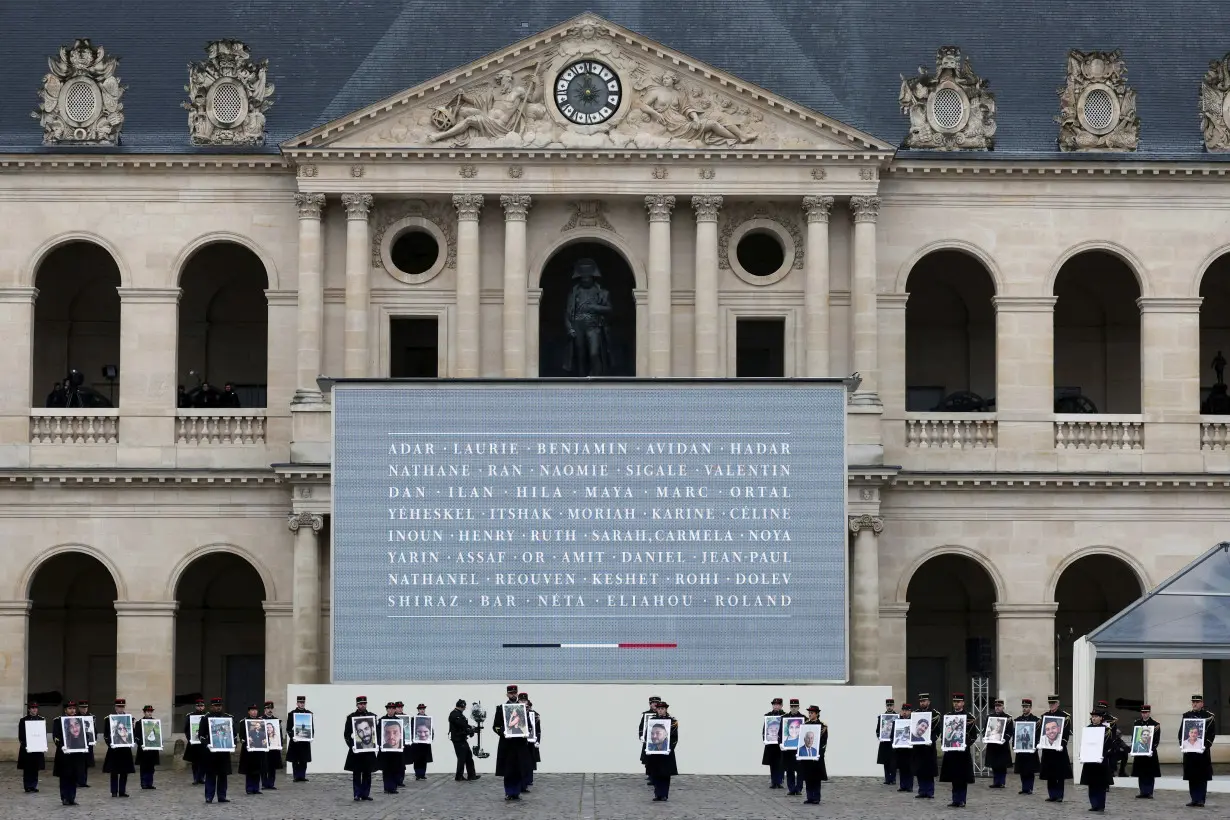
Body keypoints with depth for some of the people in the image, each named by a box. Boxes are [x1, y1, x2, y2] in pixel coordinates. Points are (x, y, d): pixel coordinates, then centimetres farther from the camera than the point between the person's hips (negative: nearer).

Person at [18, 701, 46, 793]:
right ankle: (27, 786, 3)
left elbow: (44, 734, 9)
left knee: (35, 768, 5)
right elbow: (21, 736, -3)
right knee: (27, 768, -1)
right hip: (26, 749, -3)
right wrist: (25, 746, -14)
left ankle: (34, 786, 12)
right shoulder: (23, 720, -2)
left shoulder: (41, 720, 7)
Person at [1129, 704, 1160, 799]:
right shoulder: (1136, 724, 10)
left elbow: (1157, 740, -4)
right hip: (1139, 752, 3)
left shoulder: (1155, 724, 0)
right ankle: (1143, 792, 10)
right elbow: (1133, 737, 10)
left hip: (1150, 753, -3)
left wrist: (1152, 750, -17)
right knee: (1141, 774, 5)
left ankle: (1149, 792, 3)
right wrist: (1133, 750, 0)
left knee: (1150, 774, -1)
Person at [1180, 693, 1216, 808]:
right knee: (1191, 777, 5)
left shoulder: (1209, 716, 1)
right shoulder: (1186, 715, 12)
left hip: (1202, 751, -4)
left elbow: (1212, 733, -4)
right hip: (1189, 750, 4)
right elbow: (1181, 732, 10)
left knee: (1202, 777, -2)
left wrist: (1206, 746, -15)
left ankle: (1200, 799, 1)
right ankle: (1194, 799, 11)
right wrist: (1182, 744, -4)